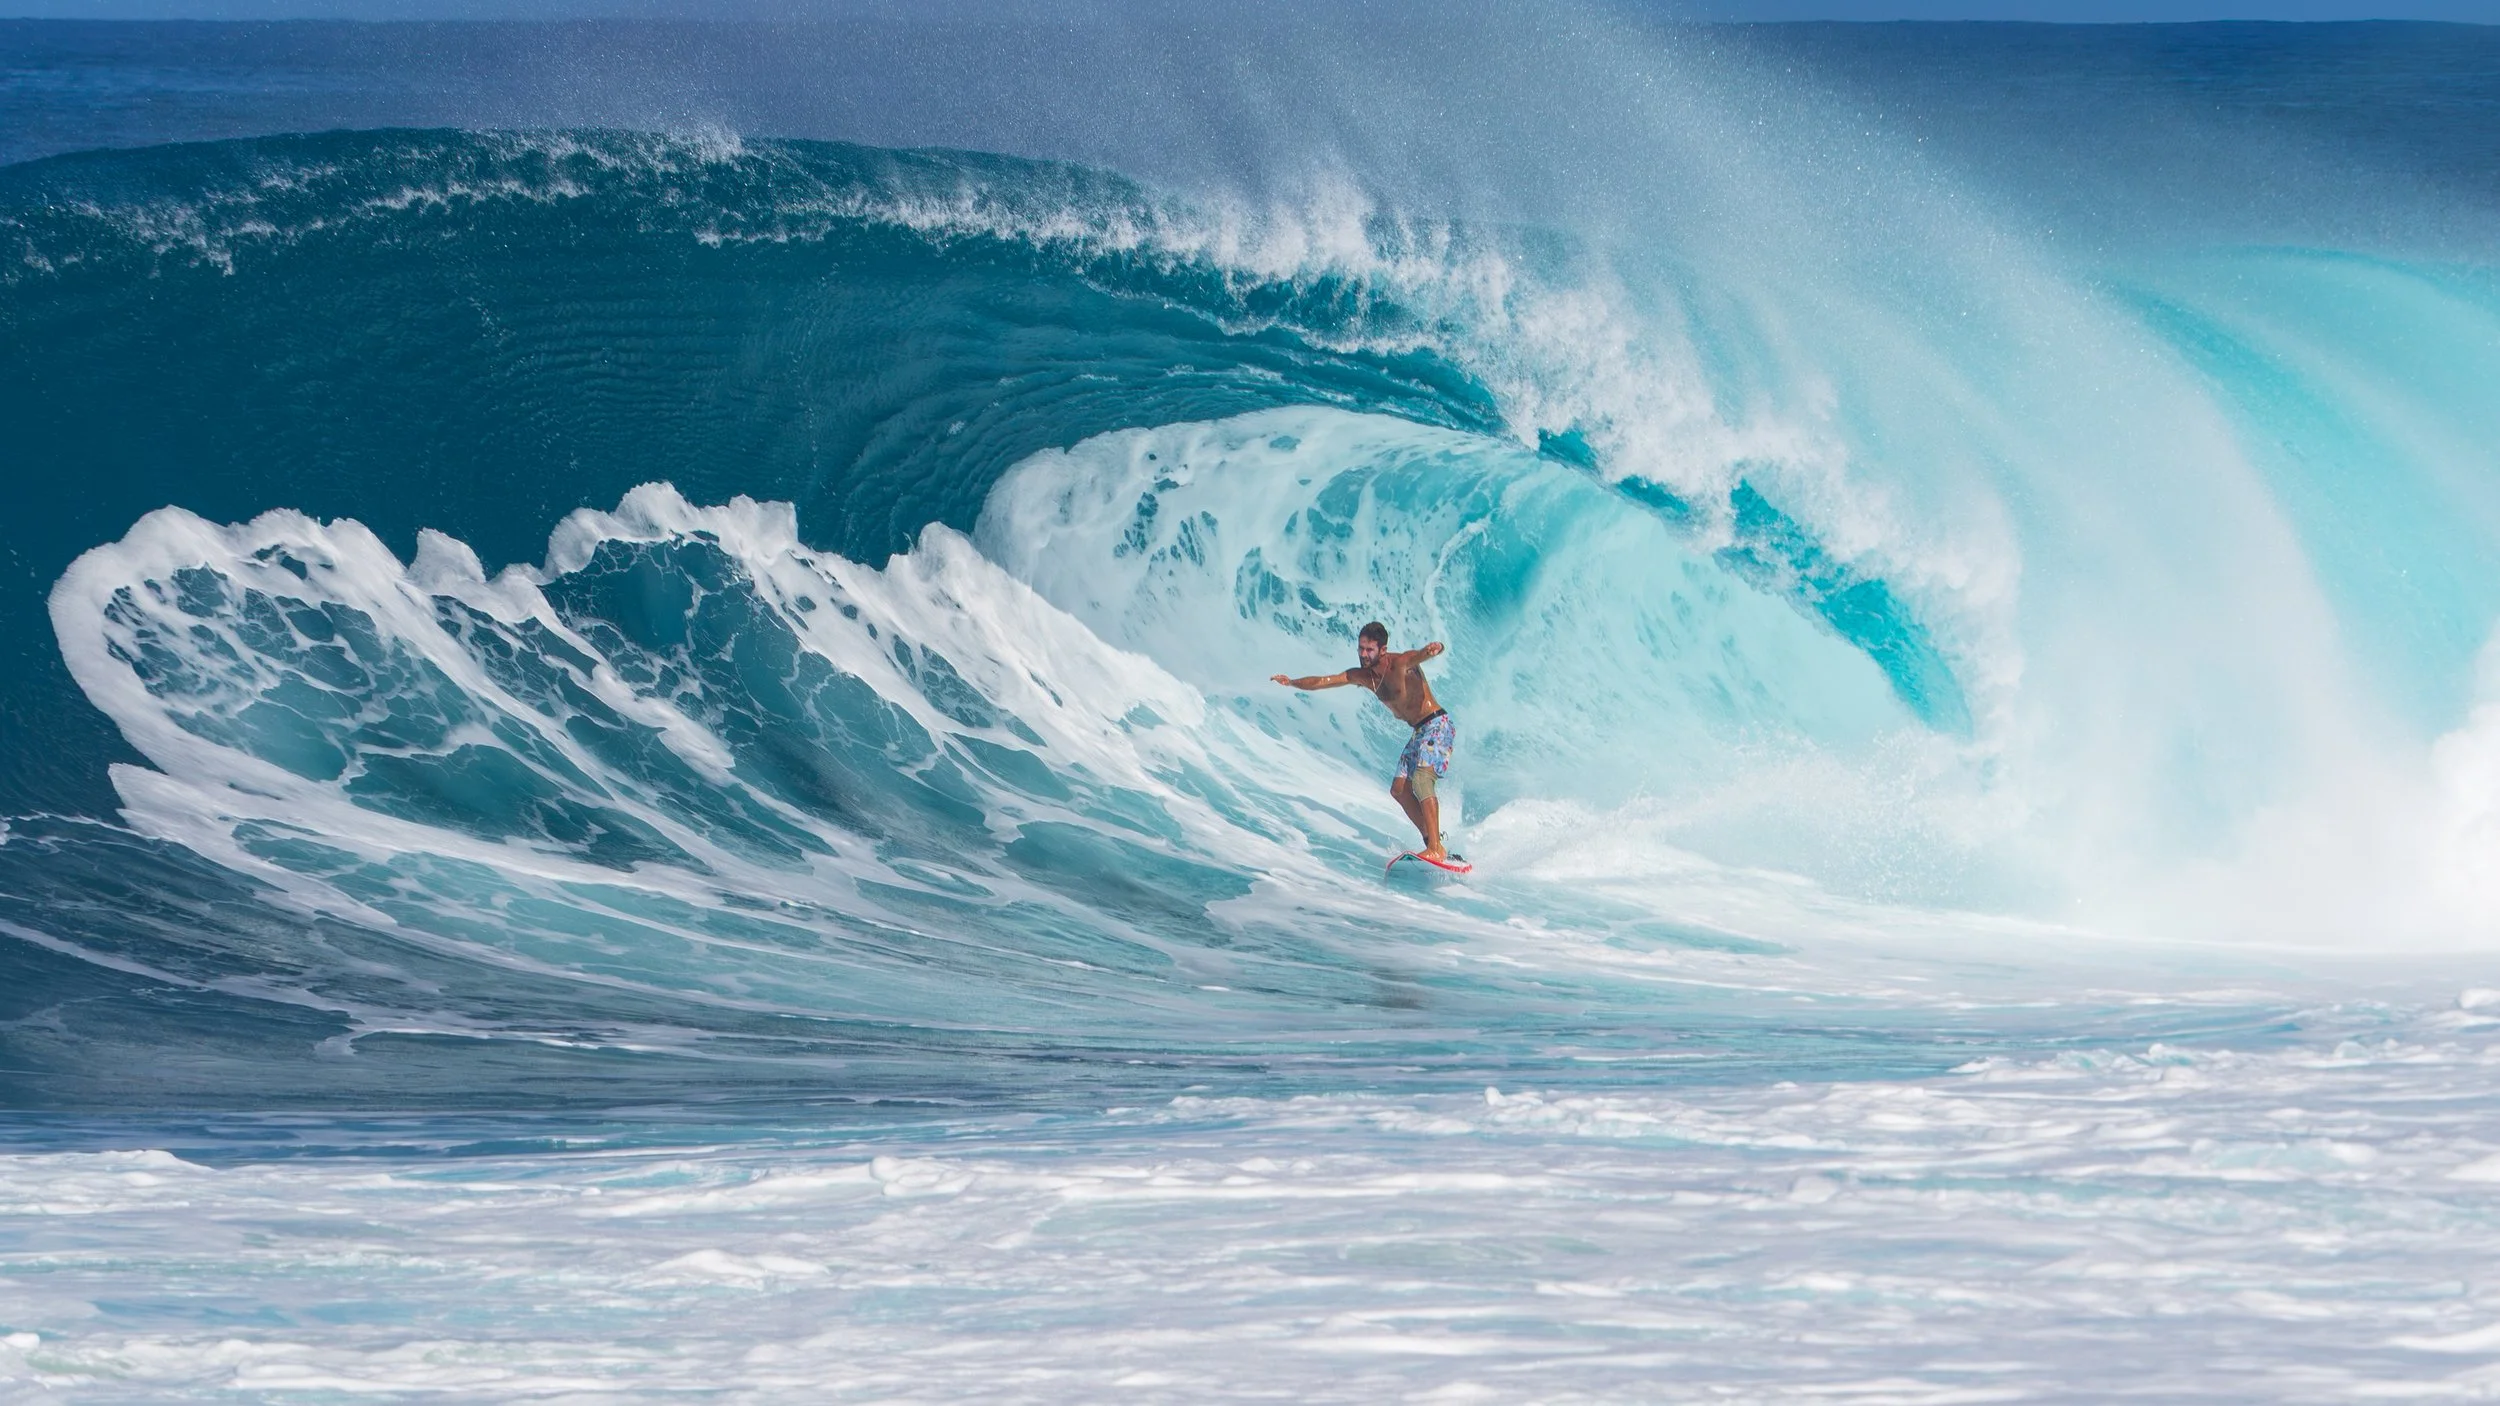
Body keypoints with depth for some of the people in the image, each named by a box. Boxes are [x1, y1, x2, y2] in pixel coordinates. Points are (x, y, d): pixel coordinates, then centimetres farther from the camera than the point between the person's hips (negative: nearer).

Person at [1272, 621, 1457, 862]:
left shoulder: (1401, 662, -19)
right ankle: (1432, 841, 9)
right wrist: (1293, 683, -16)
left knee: (1421, 779, -25)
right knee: (1399, 789, 4)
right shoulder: (1362, 676, 3)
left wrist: (1432, 649, -63)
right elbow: (1324, 681, 0)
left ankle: (1436, 849, -33)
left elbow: (1419, 655, -39)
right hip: (1419, 732, 9)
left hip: (1437, 725, -9)